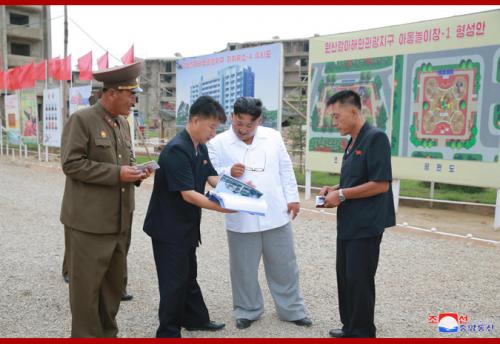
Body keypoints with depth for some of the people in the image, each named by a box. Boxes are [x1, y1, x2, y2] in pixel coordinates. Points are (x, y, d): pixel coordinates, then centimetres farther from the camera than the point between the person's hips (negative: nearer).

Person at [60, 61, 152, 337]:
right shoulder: (81, 120, -10)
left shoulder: (123, 124, 13)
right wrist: (117, 173, -20)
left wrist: (135, 173, -1)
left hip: (119, 220, 8)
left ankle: (108, 333, 32)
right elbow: (71, 163, -16)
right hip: (89, 221, -7)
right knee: (87, 285, 4)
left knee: (114, 282, 16)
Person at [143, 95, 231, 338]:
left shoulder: (201, 148, 6)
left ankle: (195, 319, 38)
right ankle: (168, 332, 17)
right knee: (174, 281, 2)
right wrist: (224, 208, -27)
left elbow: (213, 178, 6)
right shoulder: (177, 150, -24)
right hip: (169, 227, -9)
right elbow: (188, 194, -27)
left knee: (188, 275, 22)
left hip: (187, 225, 9)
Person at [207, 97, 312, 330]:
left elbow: (286, 169, 9)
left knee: (284, 267, 14)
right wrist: (228, 172, -23)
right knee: (243, 269, 11)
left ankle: (292, 310, 31)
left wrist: (293, 197, 5)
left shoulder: (273, 137, 5)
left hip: (276, 215, 2)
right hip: (241, 219, -2)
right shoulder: (219, 143, -3)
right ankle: (247, 311, 31)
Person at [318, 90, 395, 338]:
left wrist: (342, 195, -16)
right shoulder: (353, 142, 12)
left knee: (359, 280, 2)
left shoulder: (375, 138, -15)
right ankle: (350, 327, 31)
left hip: (365, 225, -9)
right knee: (345, 277, 16)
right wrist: (335, 189, 4)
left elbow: (380, 184, -22)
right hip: (348, 223, 9)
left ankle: (363, 333, 18)